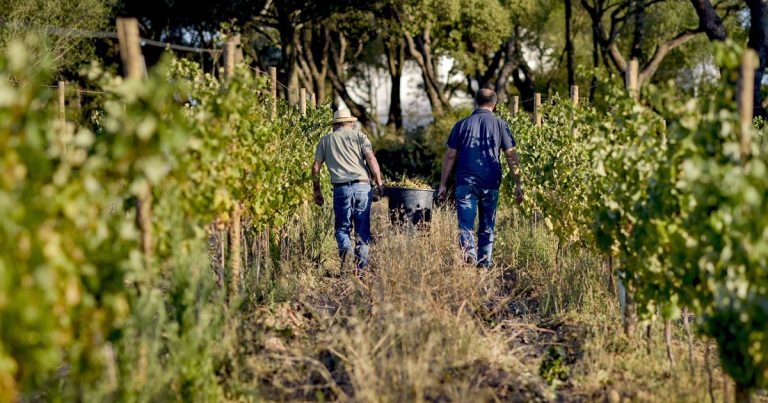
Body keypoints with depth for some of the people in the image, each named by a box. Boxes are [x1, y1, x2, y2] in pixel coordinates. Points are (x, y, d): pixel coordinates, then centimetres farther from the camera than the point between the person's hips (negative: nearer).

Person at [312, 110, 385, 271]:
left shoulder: (325, 140, 16)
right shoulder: (359, 136, 12)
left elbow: (315, 168, 11)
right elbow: (371, 159, -2)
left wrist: (317, 191, 19)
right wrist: (379, 183, 2)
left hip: (341, 188, 0)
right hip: (362, 187, 0)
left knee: (342, 226, 9)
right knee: (362, 228, 7)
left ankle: (345, 247, -20)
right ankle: (361, 265, 2)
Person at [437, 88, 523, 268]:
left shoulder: (462, 124, 6)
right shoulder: (500, 125, 5)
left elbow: (450, 156, 5)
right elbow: (511, 155, 0)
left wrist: (443, 184, 10)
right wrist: (518, 184, 3)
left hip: (465, 182, -1)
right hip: (491, 183, 1)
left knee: (465, 222, -4)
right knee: (487, 225, 12)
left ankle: (469, 251, -29)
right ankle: (484, 263, 13)